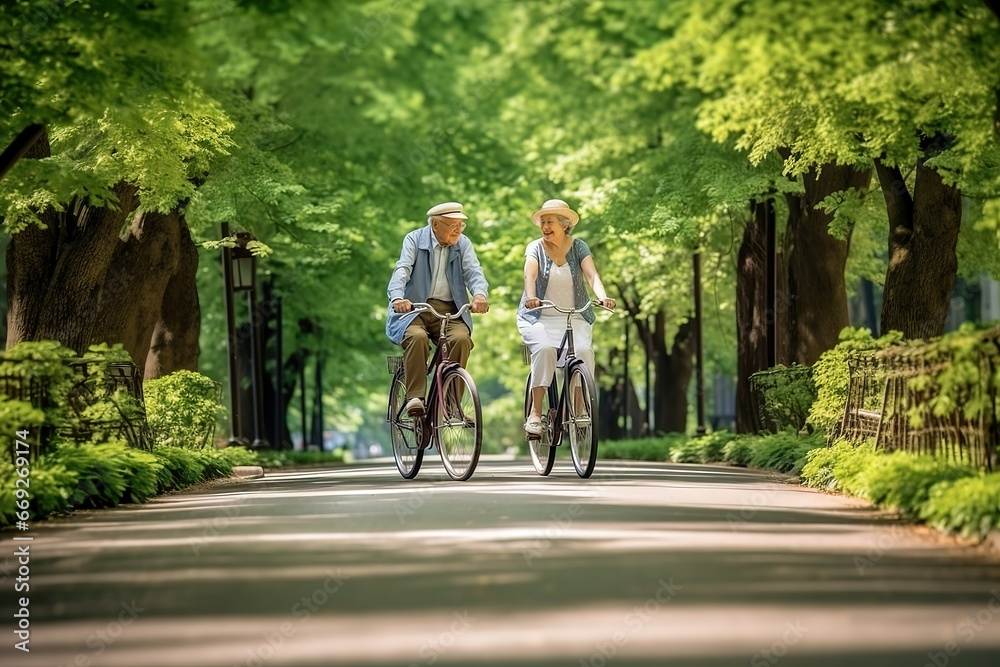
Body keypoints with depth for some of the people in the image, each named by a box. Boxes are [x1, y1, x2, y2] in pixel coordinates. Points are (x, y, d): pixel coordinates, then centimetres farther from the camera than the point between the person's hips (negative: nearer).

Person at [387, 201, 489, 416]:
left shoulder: (463, 244, 12)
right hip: (414, 308, -2)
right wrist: (398, 297, -33)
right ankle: (415, 398, -31)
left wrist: (480, 294, -28)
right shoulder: (414, 240, 4)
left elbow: (473, 271, -3)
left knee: (461, 338, -27)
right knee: (417, 337, -33)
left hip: (450, 310, 2)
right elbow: (402, 270, -11)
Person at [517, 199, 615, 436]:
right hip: (539, 318, -1)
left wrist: (602, 296, -32)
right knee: (544, 349, -31)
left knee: (584, 352, -27)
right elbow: (530, 274, -18)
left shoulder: (578, 247, 4)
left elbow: (591, 274, -11)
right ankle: (535, 413, -27)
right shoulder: (535, 248, 1)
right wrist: (530, 296, -40)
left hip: (574, 318, 1)